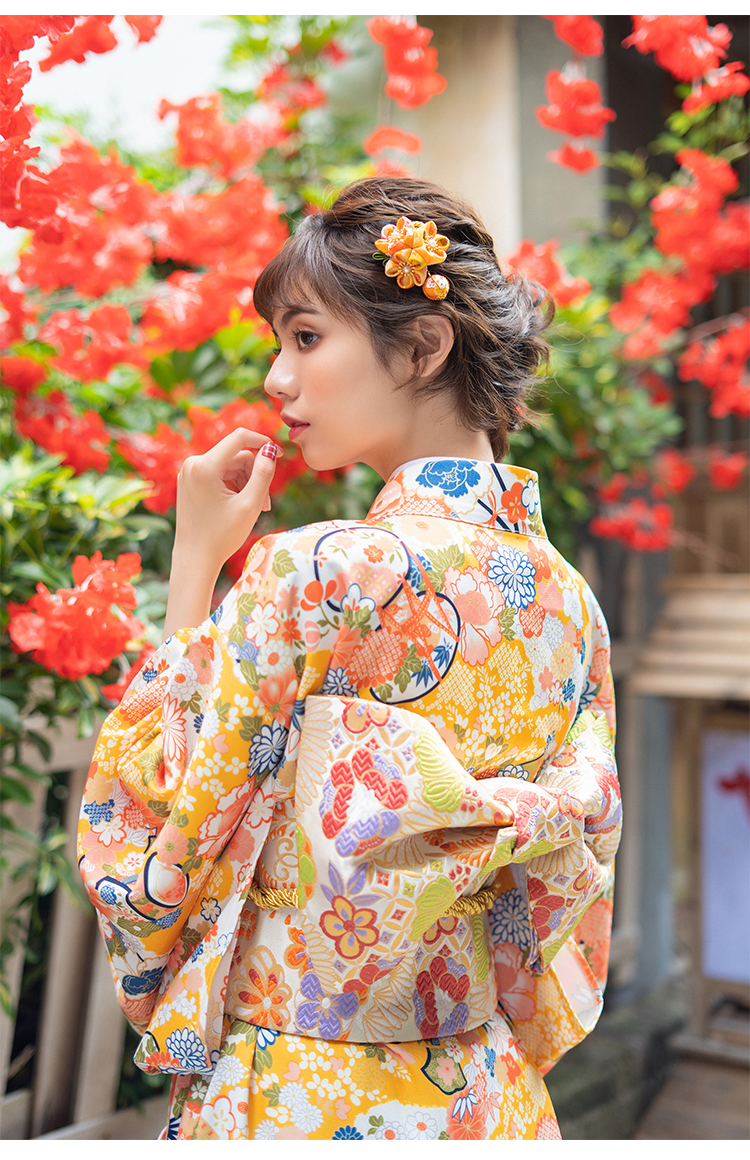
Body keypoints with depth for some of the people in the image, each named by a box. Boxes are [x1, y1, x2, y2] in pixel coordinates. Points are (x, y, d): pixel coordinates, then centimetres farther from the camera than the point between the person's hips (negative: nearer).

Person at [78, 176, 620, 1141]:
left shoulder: (312, 578, -25)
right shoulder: (567, 595, -4)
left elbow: (144, 828, -13)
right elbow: (569, 877, 4)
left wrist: (193, 560, -11)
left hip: (296, 1104, -5)